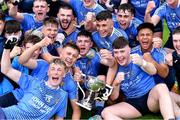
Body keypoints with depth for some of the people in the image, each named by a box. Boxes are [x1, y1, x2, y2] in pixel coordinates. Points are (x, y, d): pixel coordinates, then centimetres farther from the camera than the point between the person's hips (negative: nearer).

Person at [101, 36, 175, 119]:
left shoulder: (137, 58, -2)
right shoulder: (116, 69, 7)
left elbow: (153, 72, -24)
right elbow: (113, 97, 5)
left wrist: (142, 63, -46)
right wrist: (116, 83, -16)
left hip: (150, 97, -3)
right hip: (133, 104, 3)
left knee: (161, 87, -35)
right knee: (105, 112, -20)